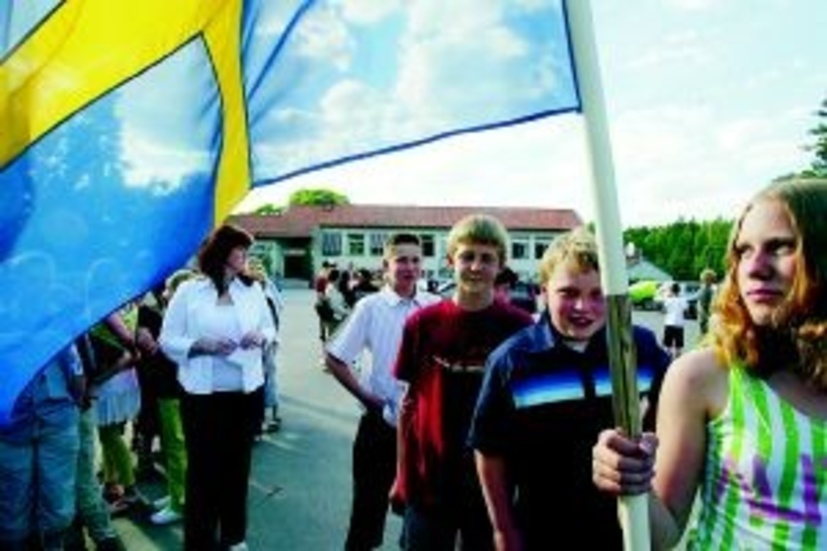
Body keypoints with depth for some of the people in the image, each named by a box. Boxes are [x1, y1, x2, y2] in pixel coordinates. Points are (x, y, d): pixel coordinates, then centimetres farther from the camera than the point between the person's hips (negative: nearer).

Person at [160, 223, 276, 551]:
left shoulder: (253, 289, 5)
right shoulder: (188, 291, -4)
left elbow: (269, 329, 13)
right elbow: (167, 341, -4)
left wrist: (261, 337, -9)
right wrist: (201, 345, -20)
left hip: (246, 392, 3)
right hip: (203, 394, -3)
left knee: (237, 465, 14)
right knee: (203, 468, 2)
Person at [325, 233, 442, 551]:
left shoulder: (436, 308, -4)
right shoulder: (370, 307, -9)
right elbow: (335, 359, -4)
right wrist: (368, 398, -7)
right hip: (381, 423, -2)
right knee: (370, 502, 11)